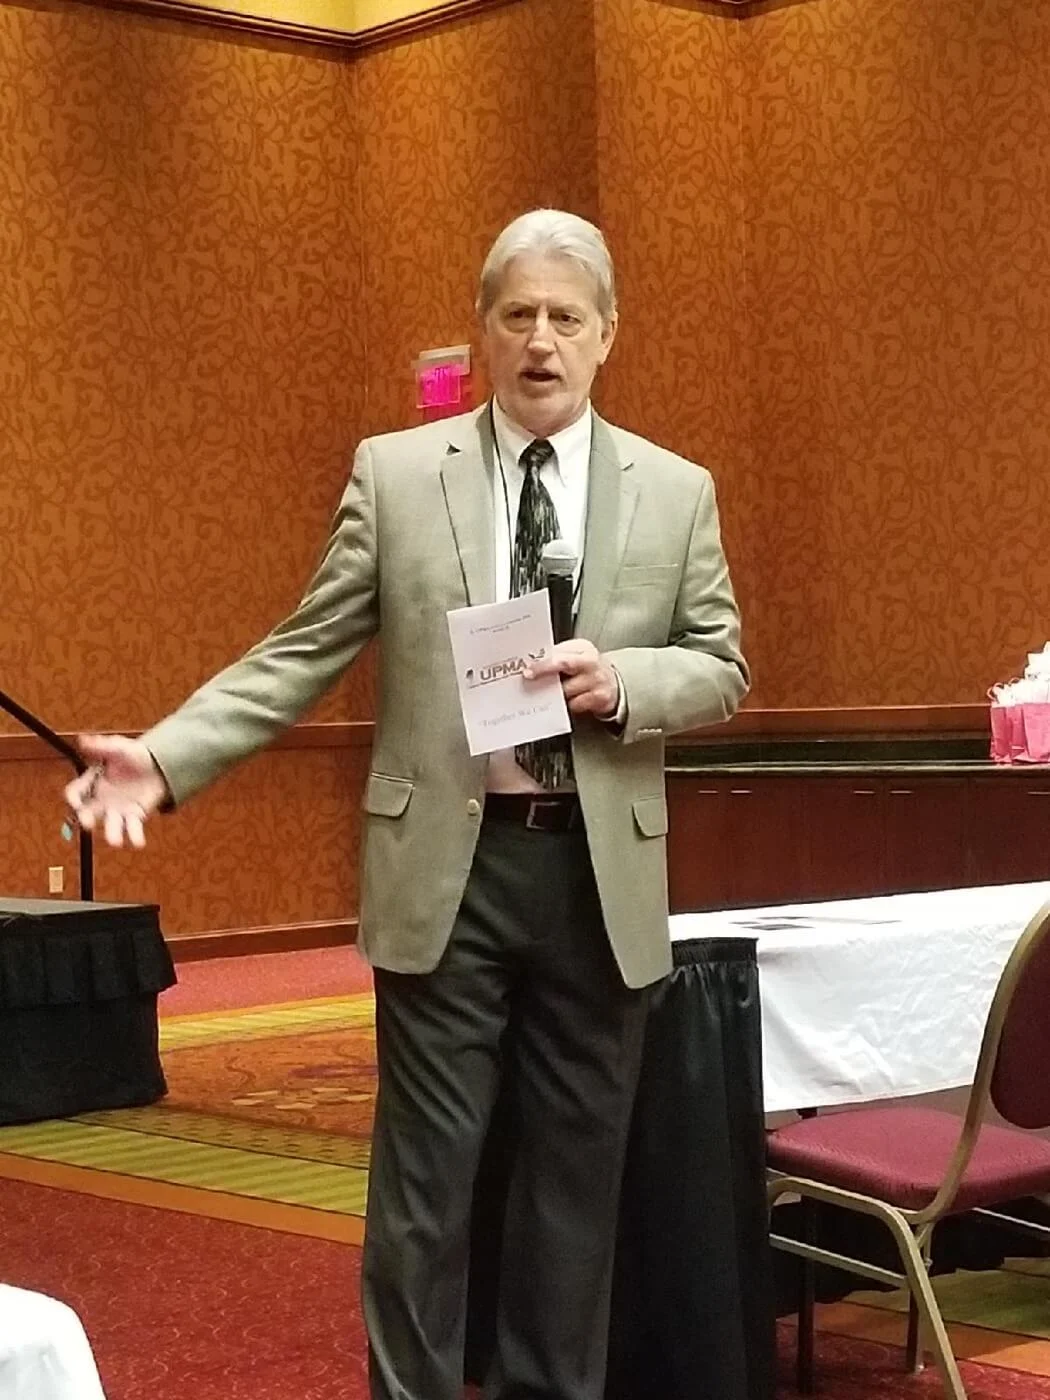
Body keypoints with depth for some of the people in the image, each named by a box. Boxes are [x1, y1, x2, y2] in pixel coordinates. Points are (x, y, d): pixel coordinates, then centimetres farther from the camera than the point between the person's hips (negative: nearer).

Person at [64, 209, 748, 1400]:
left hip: (599, 870, 2)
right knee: (424, 1178, 3)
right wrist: (165, 758, -12)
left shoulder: (677, 492, 5)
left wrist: (622, 683, -14)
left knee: (577, 1170, 11)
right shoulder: (394, 472, 1)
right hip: (446, 866, -1)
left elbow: (720, 668, 7)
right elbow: (302, 655, 0)